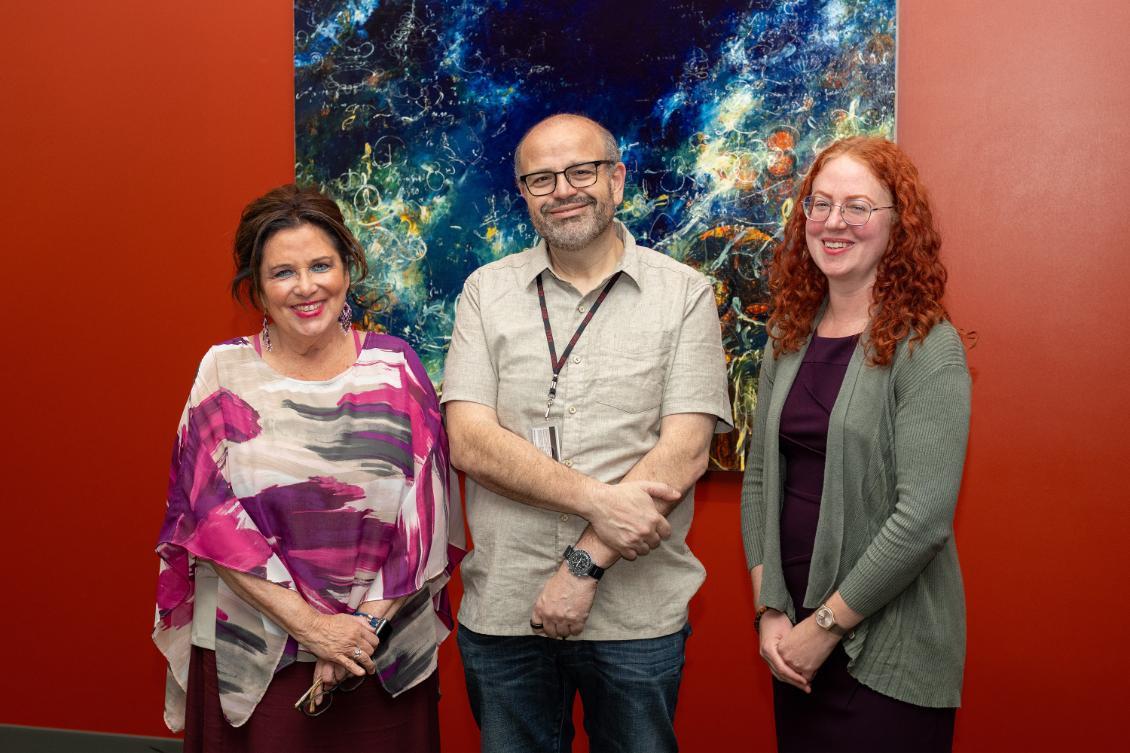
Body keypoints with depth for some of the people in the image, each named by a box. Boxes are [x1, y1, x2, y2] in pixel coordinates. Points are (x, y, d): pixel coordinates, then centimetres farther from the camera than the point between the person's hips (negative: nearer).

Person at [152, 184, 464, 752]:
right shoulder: (224, 373, -1)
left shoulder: (395, 367, -1)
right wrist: (310, 625, -14)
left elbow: (425, 518, -4)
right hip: (249, 659, 0)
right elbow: (214, 520, -8)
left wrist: (366, 624, -12)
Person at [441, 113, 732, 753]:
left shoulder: (684, 294, -1)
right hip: (502, 610, 2)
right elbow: (470, 442, -7)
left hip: (637, 615, -1)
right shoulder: (487, 292, 3)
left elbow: (684, 454, -9)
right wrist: (598, 500, -18)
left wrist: (587, 562, -15)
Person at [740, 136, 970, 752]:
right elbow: (759, 478, 6)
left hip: (887, 653, -5)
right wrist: (771, 611, -3)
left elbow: (923, 516, -19)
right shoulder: (789, 341, 4)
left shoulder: (927, 348, -13)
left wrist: (826, 625, -14)